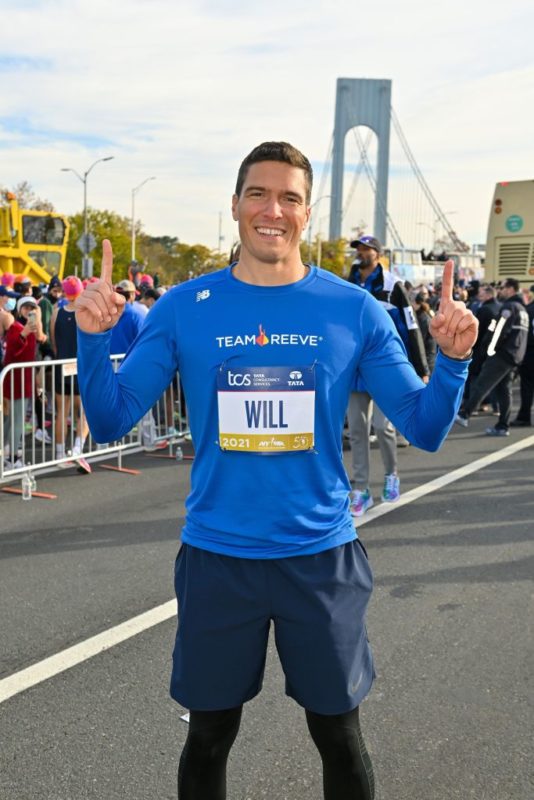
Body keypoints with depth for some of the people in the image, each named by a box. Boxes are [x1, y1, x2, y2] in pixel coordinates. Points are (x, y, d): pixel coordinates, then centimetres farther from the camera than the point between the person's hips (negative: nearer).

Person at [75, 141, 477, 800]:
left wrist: (453, 359, -19)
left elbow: (425, 430, -1)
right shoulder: (184, 308, -3)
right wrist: (93, 336, -18)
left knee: (339, 734, 15)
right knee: (210, 735, 16)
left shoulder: (354, 310, -4)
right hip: (216, 556, 0)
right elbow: (110, 422, -3)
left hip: (323, 555, 0)